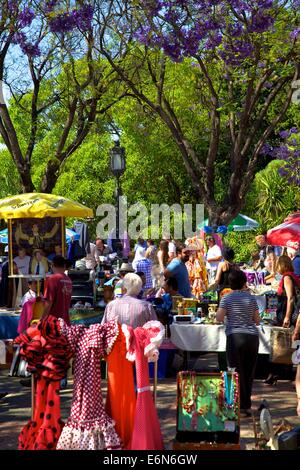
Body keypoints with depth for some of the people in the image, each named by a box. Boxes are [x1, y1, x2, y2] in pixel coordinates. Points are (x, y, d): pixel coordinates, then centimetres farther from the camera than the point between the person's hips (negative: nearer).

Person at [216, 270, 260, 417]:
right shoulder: (251, 298, 8)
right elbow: (257, 320, 11)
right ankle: (247, 406, 14)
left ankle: (241, 406, 1)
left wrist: (219, 311, 13)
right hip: (252, 337, 3)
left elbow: (219, 318, -6)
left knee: (237, 373, 3)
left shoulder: (227, 298, -1)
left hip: (235, 337, -3)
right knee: (249, 373, 10)